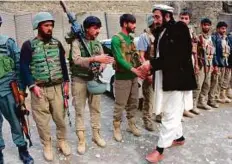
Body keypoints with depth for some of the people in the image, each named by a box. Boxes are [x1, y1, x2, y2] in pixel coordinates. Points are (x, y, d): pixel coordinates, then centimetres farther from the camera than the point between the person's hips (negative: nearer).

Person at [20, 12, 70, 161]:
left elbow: (63, 64, 13)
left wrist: (66, 82, 9)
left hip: (57, 87, 3)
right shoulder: (29, 45, -3)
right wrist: (32, 86, -14)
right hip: (39, 89, -2)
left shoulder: (57, 43, 8)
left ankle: (62, 141, 31)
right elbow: (24, 67, -5)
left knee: (60, 117, 10)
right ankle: (47, 146, 25)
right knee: (42, 120, 6)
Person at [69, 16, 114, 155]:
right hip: (79, 80, -4)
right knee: (80, 110, 3)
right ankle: (82, 139, 14)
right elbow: (76, 60, -23)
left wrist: (101, 67, -14)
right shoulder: (77, 42, -8)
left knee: (96, 108, 10)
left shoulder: (98, 43, 9)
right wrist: (94, 59, -34)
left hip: (94, 79, 5)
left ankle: (96, 134, 25)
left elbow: (103, 60, 8)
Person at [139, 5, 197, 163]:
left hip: (177, 79, -8)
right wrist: (149, 67, -4)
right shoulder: (161, 33, 11)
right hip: (164, 79, 8)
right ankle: (179, 137, 37)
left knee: (170, 114, -2)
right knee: (172, 112, 18)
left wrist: (152, 63, -19)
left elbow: (176, 56, -21)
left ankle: (160, 150, 4)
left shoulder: (179, 28, -11)